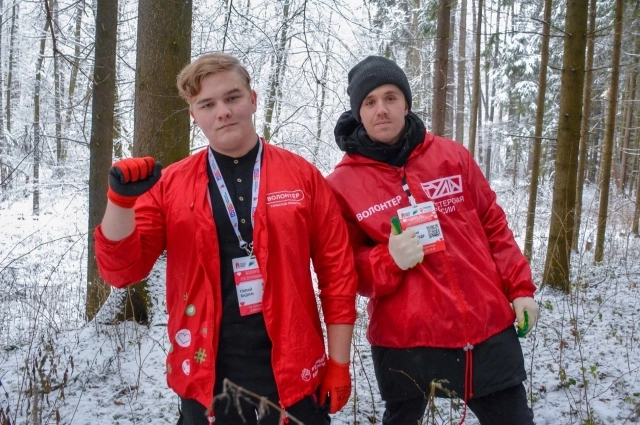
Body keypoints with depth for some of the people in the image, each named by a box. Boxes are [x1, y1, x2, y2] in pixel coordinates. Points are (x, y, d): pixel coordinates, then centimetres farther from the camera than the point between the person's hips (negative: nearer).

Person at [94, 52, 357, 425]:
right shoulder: (170, 185, 1)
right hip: (207, 379, 1)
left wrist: (339, 363, 0)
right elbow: (122, 269, -1)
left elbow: (338, 270, 1)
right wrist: (122, 198, -18)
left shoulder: (302, 175, 0)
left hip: (294, 375, 0)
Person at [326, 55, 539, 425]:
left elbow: (494, 225, 11)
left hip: (488, 329, 3)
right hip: (404, 340, -2)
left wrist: (520, 288, 7)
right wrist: (389, 260, -18)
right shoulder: (343, 183, -3)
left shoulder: (452, 156, 5)